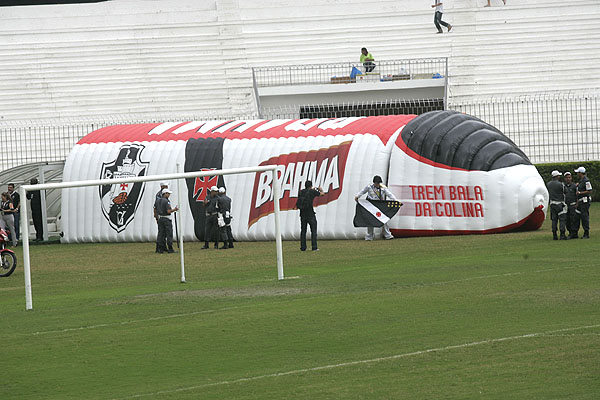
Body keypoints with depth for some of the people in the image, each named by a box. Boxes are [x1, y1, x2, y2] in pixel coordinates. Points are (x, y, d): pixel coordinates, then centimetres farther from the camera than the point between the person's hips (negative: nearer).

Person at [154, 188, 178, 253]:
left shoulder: (157, 201, 7)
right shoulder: (166, 201, -15)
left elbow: (155, 210, 12)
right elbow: (168, 211, -19)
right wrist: (174, 209, -4)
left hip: (160, 218, 7)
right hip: (166, 218, -7)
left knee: (161, 233, 7)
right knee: (169, 233, -3)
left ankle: (161, 248, 5)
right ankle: (170, 248, -5)